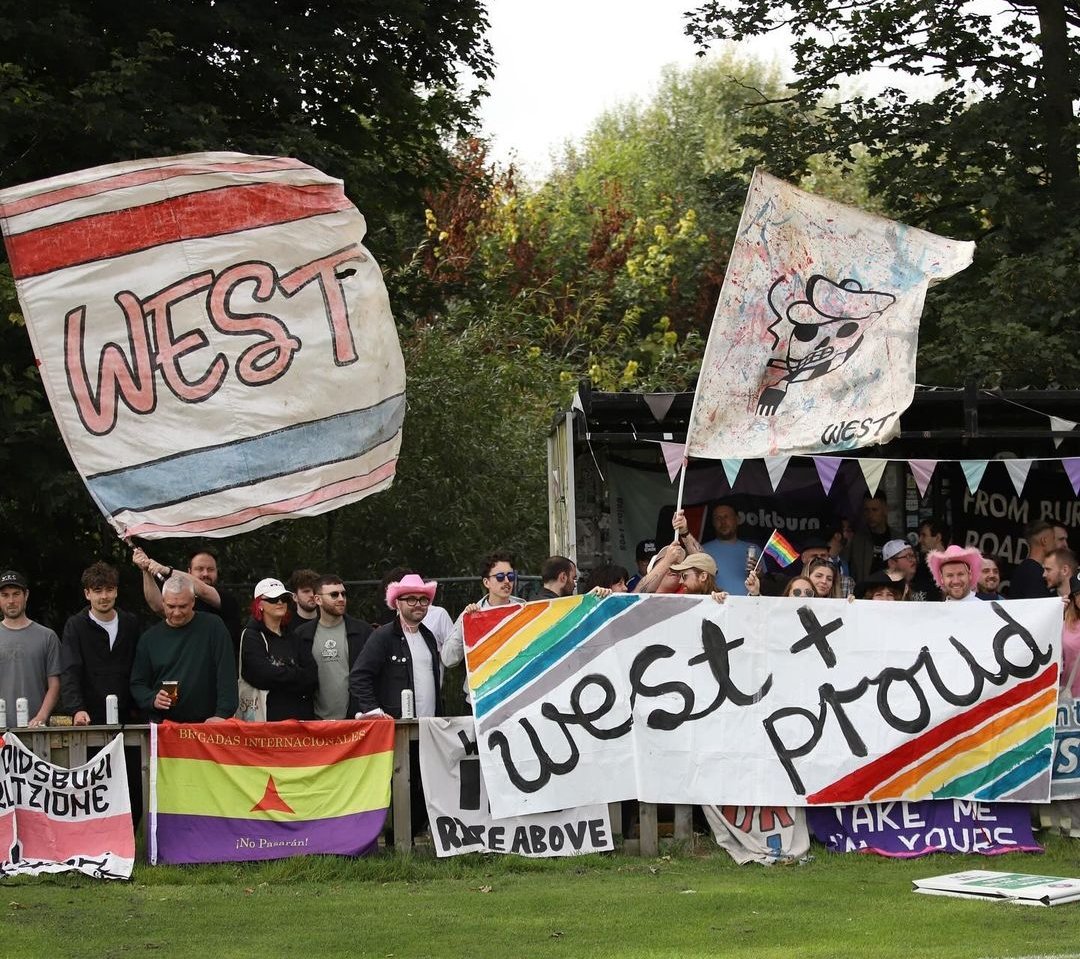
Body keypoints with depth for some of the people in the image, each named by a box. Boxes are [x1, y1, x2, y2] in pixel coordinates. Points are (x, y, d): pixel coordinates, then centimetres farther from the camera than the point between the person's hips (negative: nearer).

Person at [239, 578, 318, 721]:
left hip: (301, 716, 5)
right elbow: (264, 676, -13)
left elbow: (312, 677, 5)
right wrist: (298, 675, -1)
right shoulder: (250, 636, 0)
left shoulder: (294, 638, 17)